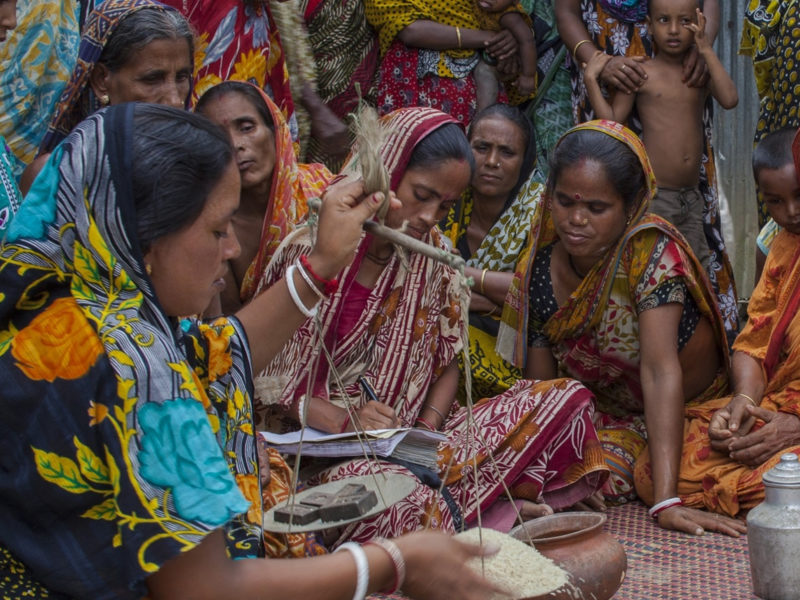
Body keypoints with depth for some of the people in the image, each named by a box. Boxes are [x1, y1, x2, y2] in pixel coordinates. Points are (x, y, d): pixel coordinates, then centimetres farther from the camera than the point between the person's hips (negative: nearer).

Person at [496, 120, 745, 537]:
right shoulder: (541, 268, -9)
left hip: (683, 417, -3)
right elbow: (540, 387, -4)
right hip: (601, 417, 4)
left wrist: (665, 501, -43)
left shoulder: (652, 252, -24)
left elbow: (660, 368, -34)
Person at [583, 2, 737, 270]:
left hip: (692, 196, 4)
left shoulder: (702, 71, 6)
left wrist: (707, 51, -12)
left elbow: (730, 99, -13)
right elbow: (611, 121, -3)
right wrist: (591, 79, -11)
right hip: (653, 195, -4)